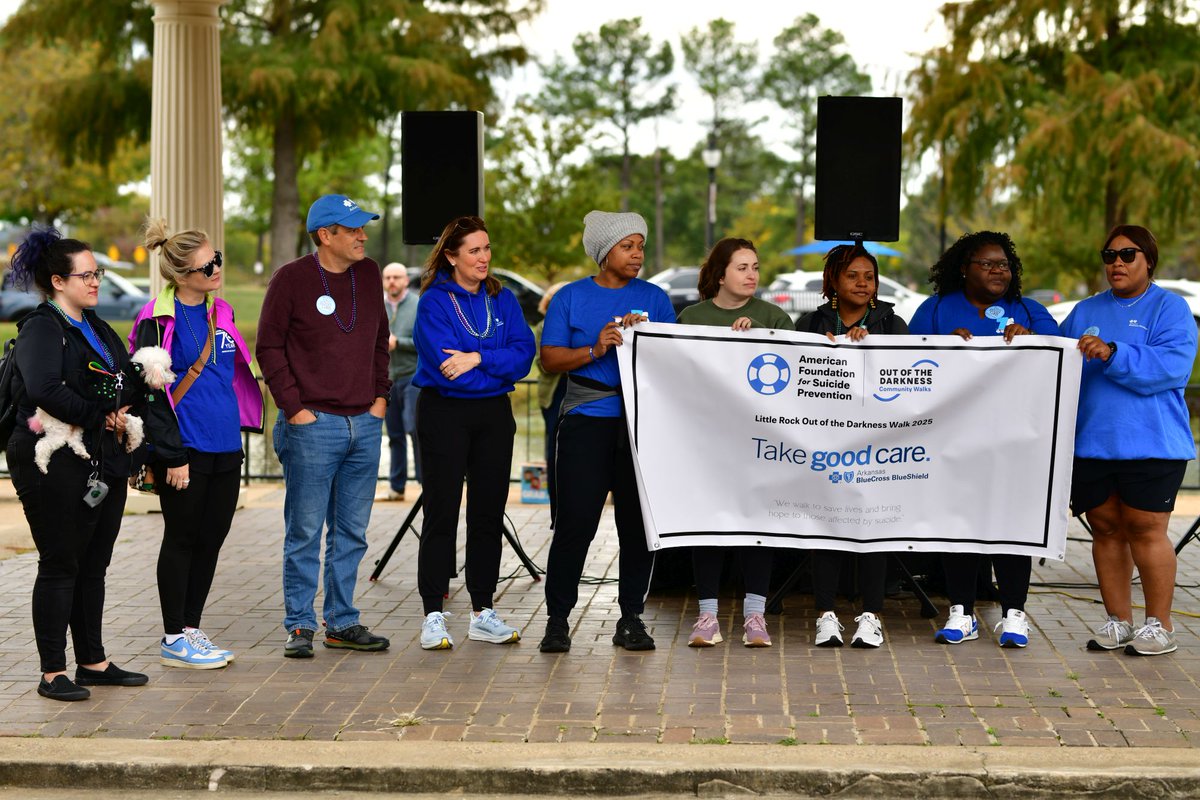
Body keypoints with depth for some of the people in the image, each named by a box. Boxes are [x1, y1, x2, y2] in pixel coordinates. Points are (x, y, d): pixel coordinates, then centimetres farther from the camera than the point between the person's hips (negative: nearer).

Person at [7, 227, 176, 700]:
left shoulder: (97, 328, 17)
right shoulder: (41, 329, -10)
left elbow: (134, 383, 19)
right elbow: (45, 390, -25)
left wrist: (129, 415, -2)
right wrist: (103, 418, -17)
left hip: (106, 462, 8)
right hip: (58, 467, -8)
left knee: (94, 565, 13)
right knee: (60, 566, -3)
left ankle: (93, 662, 22)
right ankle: (53, 673, 4)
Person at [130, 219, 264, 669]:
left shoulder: (220, 311, 11)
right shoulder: (159, 320, -10)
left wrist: (241, 424, 18)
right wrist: (171, 455, -15)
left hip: (225, 447, 7)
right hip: (185, 450, -7)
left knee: (212, 539, 10)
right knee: (182, 539, 1)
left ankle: (191, 629, 22)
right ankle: (173, 640, 11)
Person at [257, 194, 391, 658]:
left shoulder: (369, 275, 10)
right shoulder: (292, 279, -6)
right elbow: (269, 347, -4)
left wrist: (380, 394, 9)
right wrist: (293, 407, -9)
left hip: (365, 424, 6)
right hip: (313, 426, -5)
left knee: (351, 533, 10)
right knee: (305, 533, -1)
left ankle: (343, 623, 19)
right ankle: (300, 626, 7)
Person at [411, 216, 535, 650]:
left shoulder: (503, 300, 9)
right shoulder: (434, 301, -6)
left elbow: (524, 353, -5)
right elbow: (444, 364, -18)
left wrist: (477, 359, -18)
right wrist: (499, 364, -12)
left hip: (494, 415, 5)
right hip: (445, 414, -5)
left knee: (489, 512, 8)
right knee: (442, 512, -3)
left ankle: (484, 613, 16)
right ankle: (434, 617, 2)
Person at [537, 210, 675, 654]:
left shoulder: (654, 298, 13)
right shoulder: (571, 297, 8)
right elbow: (550, 358, 1)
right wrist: (595, 350, -13)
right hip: (587, 421, -2)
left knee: (639, 521, 3)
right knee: (575, 521, -5)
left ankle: (632, 617, 14)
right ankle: (558, 618, 5)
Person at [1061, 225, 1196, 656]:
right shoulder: (1085, 311, 18)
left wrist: (1113, 353, -24)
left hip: (1151, 443, -5)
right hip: (1091, 441, 5)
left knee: (1145, 530, -4)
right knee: (1106, 531, 7)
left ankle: (1159, 625, 7)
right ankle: (1118, 621, 17)